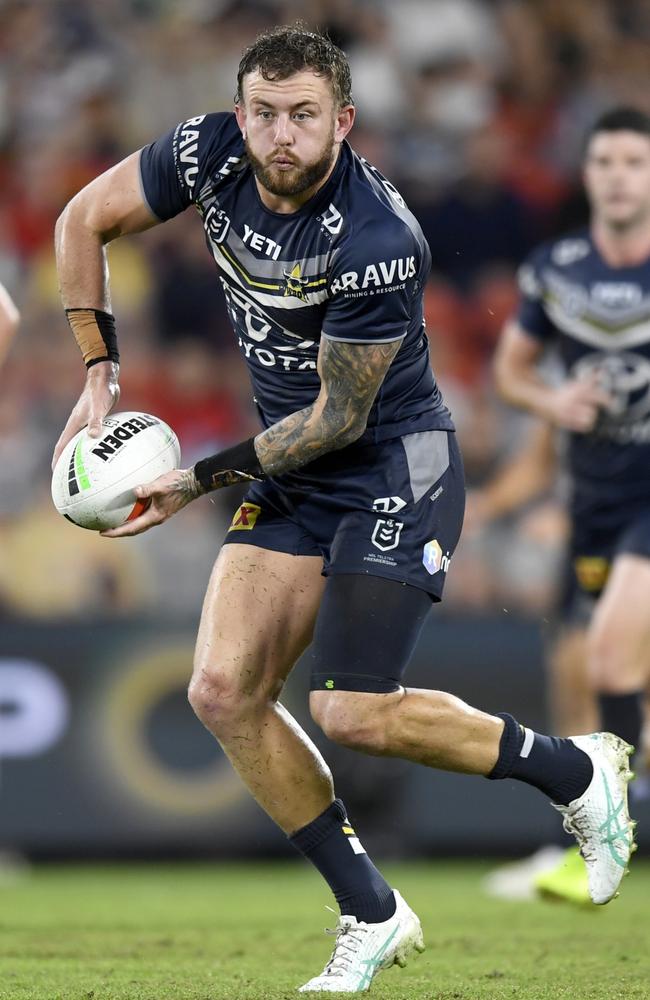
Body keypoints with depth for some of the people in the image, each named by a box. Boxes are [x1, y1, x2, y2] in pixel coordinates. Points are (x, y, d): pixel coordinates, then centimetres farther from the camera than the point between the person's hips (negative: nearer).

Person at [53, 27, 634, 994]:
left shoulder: (378, 242, -28)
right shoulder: (209, 153, -10)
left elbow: (339, 418, -19)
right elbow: (84, 220, 5)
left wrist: (200, 478, -17)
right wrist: (101, 377, 1)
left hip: (398, 467, -7)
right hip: (292, 473, 7)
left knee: (351, 712, -16)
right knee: (223, 692, -6)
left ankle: (577, 771, 8)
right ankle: (372, 917, 6)